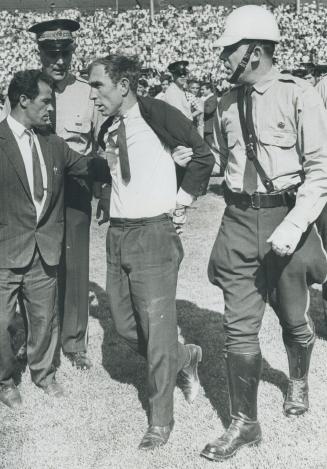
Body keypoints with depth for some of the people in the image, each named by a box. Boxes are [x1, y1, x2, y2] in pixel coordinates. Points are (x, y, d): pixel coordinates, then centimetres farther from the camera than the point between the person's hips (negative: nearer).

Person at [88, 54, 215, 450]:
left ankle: (160, 421, 16)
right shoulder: (108, 130, 9)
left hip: (153, 234, -7)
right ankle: (183, 359, 37)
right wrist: (117, 201, 9)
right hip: (117, 234, 7)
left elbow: (203, 155, -6)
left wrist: (183, 197, -4)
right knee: (124, 325, 12)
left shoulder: (156, 113, -11)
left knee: (157, 330, 0)